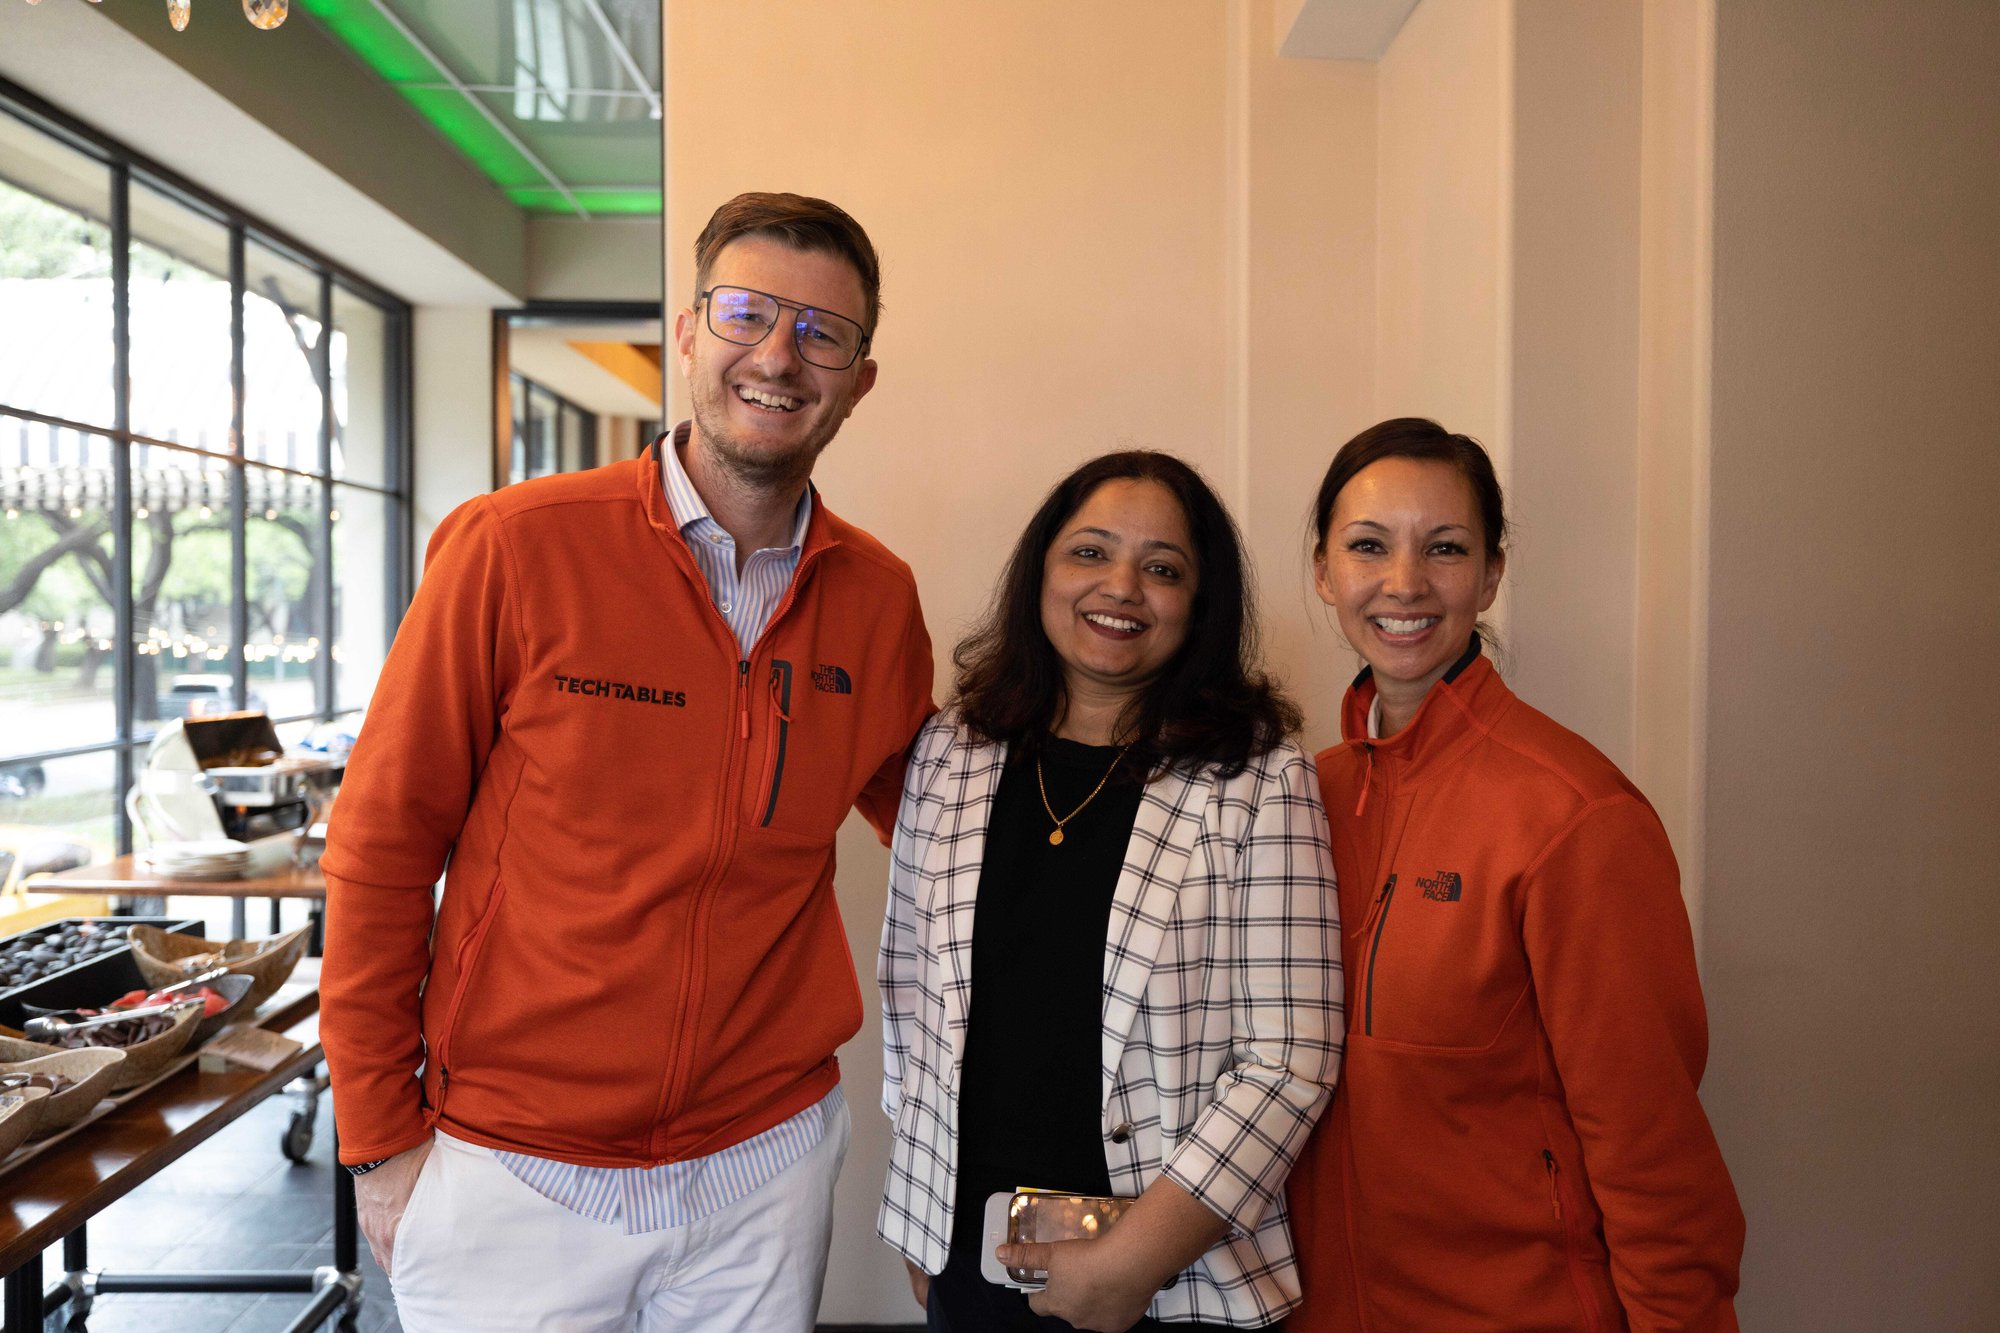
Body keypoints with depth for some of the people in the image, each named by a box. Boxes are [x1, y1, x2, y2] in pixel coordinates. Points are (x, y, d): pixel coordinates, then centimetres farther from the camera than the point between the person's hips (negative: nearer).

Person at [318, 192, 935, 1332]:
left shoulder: (879, 598, -2)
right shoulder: (514, 547, -12)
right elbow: (382, 846, -7)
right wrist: (381, 1140, -4)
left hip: (768, 1157, 3)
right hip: (513, 1176, -2)